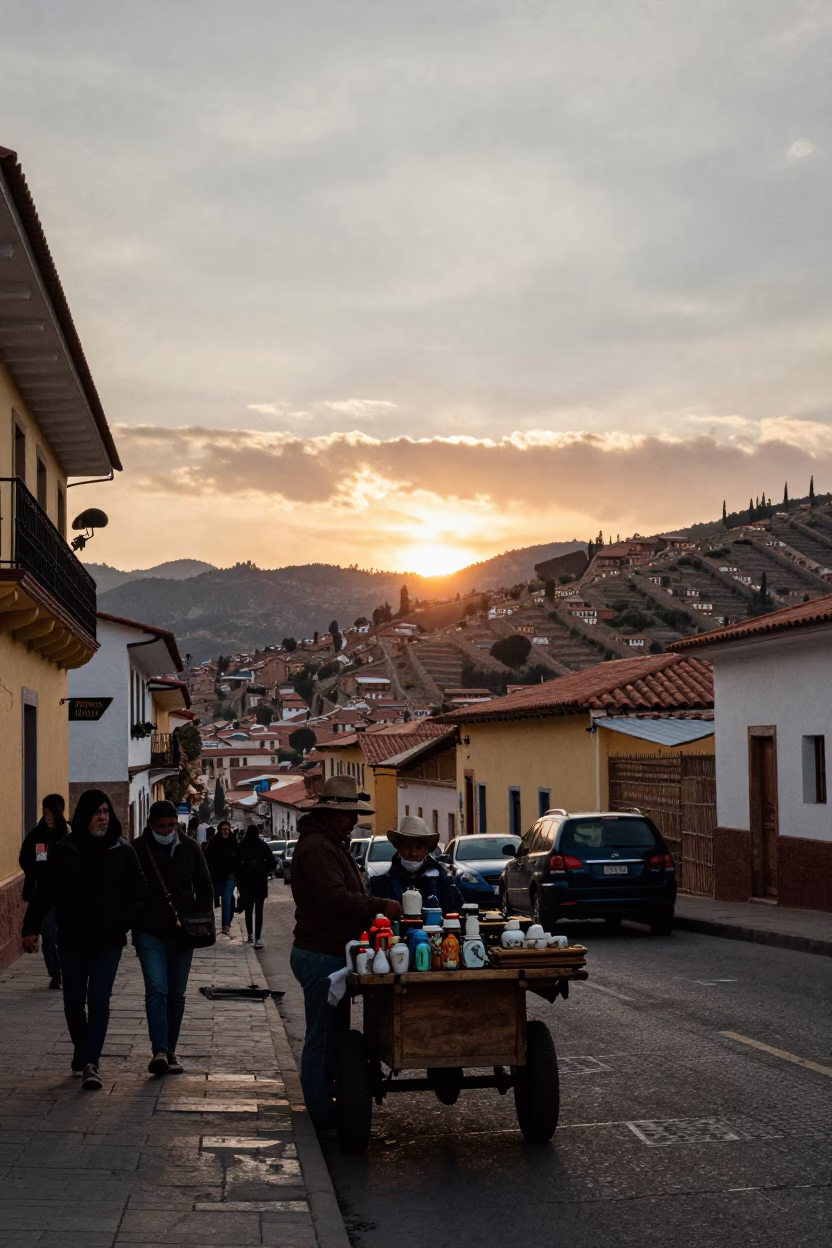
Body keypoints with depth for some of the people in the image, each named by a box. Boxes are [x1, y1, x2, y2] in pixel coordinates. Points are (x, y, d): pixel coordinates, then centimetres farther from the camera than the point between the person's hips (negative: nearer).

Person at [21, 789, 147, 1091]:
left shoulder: (122, 851, -1)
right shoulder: (63, 851, -2)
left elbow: (138, 889, 2)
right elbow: (45, 892, -1)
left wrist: (125, 920, -13)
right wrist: (31, 928, -7)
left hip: (108, 941, -1)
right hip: (73, 940, 1)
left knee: (99, 1001, -9)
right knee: (73, 1003, 9)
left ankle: (90, 1061, -5)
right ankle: (82, 1053, 29)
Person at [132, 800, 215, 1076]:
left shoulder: (189, 848, 5)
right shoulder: (138, 850, -3)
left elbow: (205, 888, 11)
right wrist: (134, 927, -2)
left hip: (183, 933, 3)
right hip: (150, 933, -3)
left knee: (176, 994, 9)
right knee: (156, 989, -15)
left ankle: (169, 1051, 19)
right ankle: (159, 1051, -20)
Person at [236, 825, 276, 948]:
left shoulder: (242, 846, -2)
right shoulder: (262, 845, -2)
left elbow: (237, 863, -10)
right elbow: (272, 862, -8)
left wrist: (239, 879, 0)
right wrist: (266, 872, 9)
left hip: (246, 881, 1)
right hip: (260, 881, -1)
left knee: (248, 909, 17)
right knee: (258, 910, 0)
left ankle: (250, 935, 24)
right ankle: (257, 939, -10)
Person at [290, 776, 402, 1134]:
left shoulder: (332, 845, 18)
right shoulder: (316, 847, -17)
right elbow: (335, 899, -28)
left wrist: (376, 910, 12)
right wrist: (381, 907, -25)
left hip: (332, 953, 11)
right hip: (321, 955, -11)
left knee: (331, 1037, 16)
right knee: (323, 1038, -4)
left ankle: (324, 1111, 24)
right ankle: (322, 1118, 2)